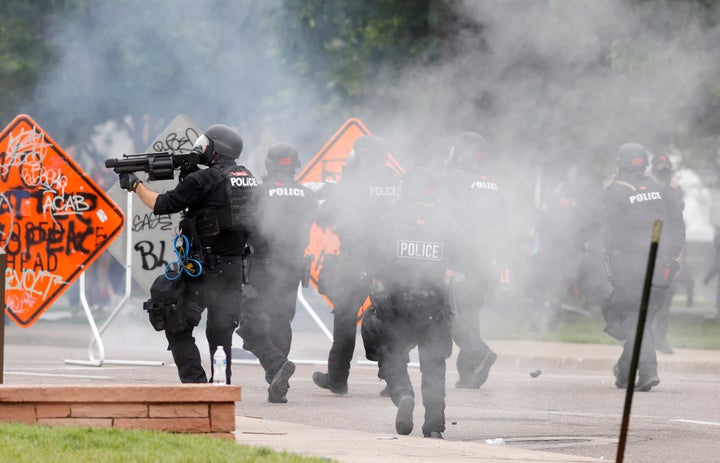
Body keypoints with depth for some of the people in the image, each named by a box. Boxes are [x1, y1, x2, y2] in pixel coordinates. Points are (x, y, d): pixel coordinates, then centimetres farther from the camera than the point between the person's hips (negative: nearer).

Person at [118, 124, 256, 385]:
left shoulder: (204, 180, -12)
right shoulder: (247, 178, 10)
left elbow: (162, 205, -10)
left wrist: (135, 185, 4)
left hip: (206, 267, -7)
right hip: (236, 269, 7)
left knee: (179, 329, 2)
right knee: (221, 332, 12)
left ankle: (195, 383, -7)